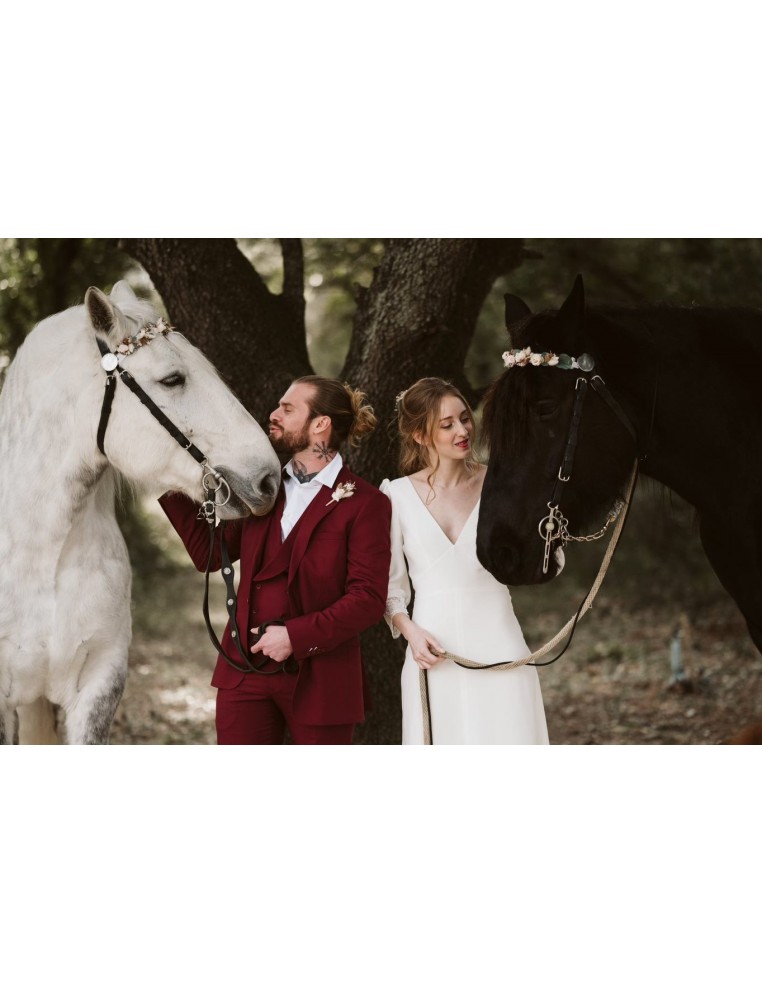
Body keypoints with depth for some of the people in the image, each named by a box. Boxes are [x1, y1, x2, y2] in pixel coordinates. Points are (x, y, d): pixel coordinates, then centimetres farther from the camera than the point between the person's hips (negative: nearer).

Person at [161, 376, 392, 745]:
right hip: (246, 672, 5)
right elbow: (208, 554, 12)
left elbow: (369, 599, -13)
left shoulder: (364, 503, -7)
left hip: (318, 679, -5)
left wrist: (297, 636, -19)